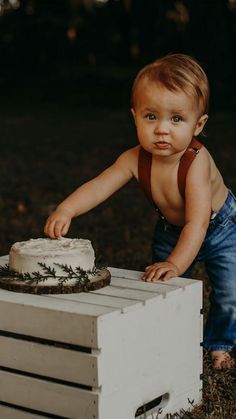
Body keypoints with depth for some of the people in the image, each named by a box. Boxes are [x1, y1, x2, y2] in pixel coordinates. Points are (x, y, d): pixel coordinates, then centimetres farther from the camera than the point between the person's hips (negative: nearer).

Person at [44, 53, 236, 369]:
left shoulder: (196, 162, -40)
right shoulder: (136, 160, -27)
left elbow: (198, 222, -45)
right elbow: (98, 187, -31)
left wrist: (176, 264, -55)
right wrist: (66, 210, -50)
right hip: (171, 231, 4)